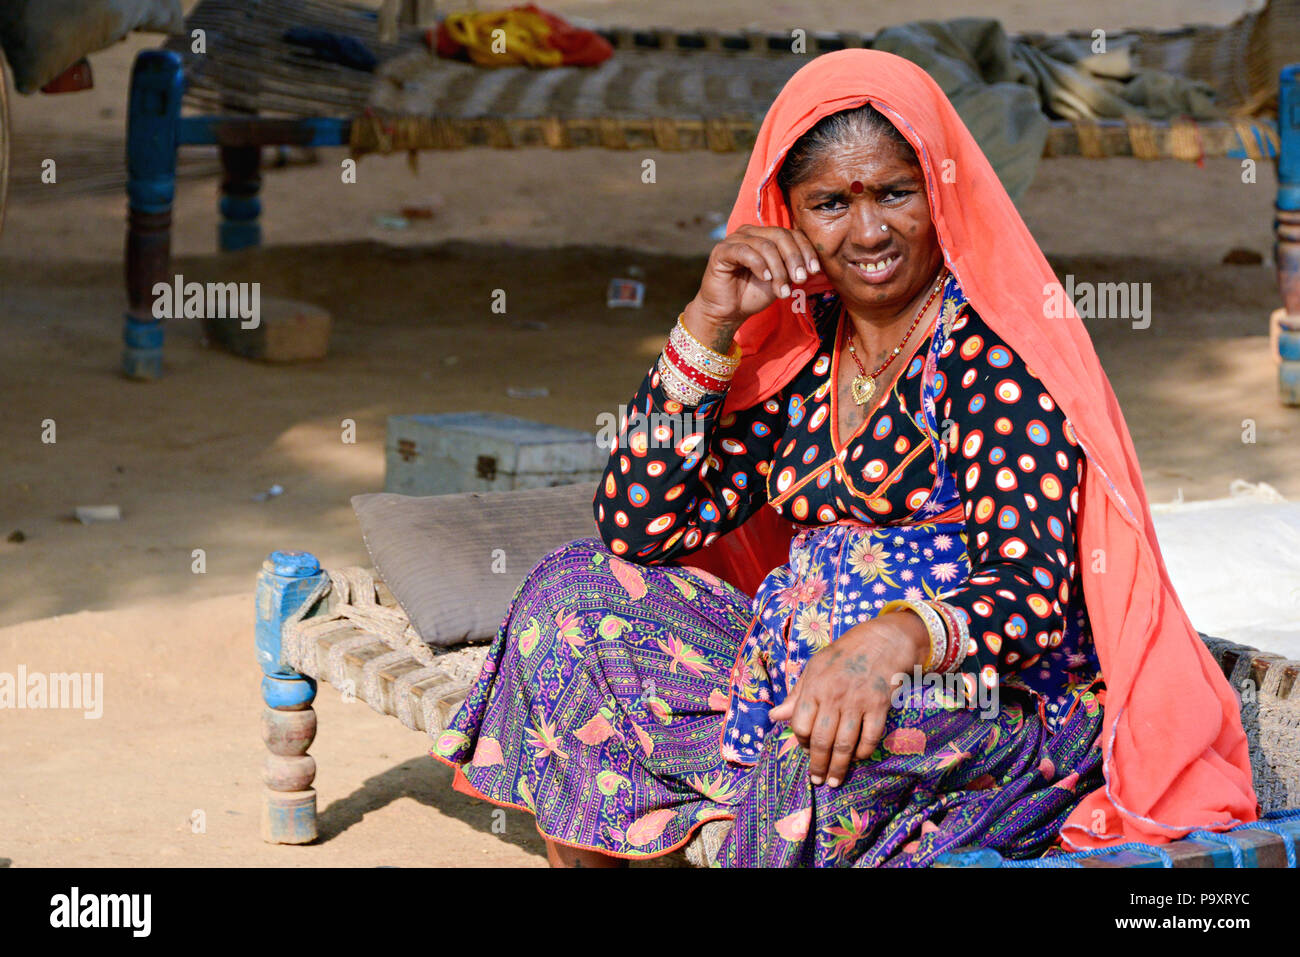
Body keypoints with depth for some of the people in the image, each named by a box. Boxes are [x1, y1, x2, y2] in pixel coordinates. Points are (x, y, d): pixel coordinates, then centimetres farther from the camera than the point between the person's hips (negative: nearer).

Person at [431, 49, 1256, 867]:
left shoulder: (996, 347, -11)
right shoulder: (801, 348, 8)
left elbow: (1032, 592, -23)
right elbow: (639, 531, 4)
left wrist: (897, 640, -44)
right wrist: (709, 326, -4)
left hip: (1008, 705, -7)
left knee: (841, 740, -39)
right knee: (573, 597, 0)